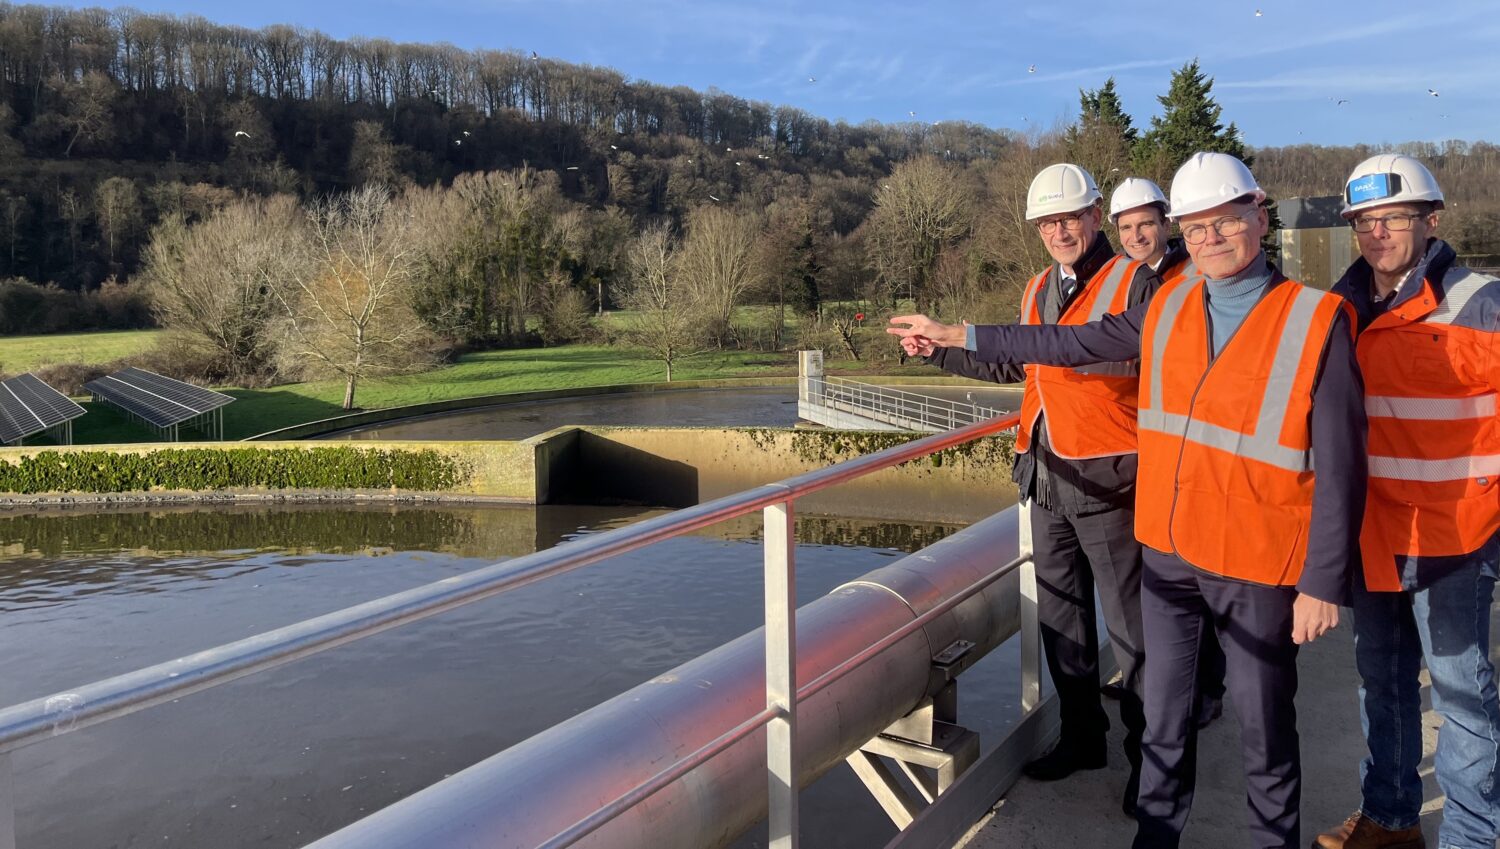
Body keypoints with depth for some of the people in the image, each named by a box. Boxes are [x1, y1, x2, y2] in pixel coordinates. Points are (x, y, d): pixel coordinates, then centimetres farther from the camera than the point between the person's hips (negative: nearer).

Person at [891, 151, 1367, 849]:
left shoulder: (1316, 322, -11)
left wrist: (1324, 583, -12)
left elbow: (1339, 467, -11)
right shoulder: (1169, 308, 3)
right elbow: (1070, 344, 10)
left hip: (1256, 566, -4)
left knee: (1263, 722, 10)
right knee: (1164, 711, 17)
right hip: (1168, 551, 4)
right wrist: (955, 335, 11)